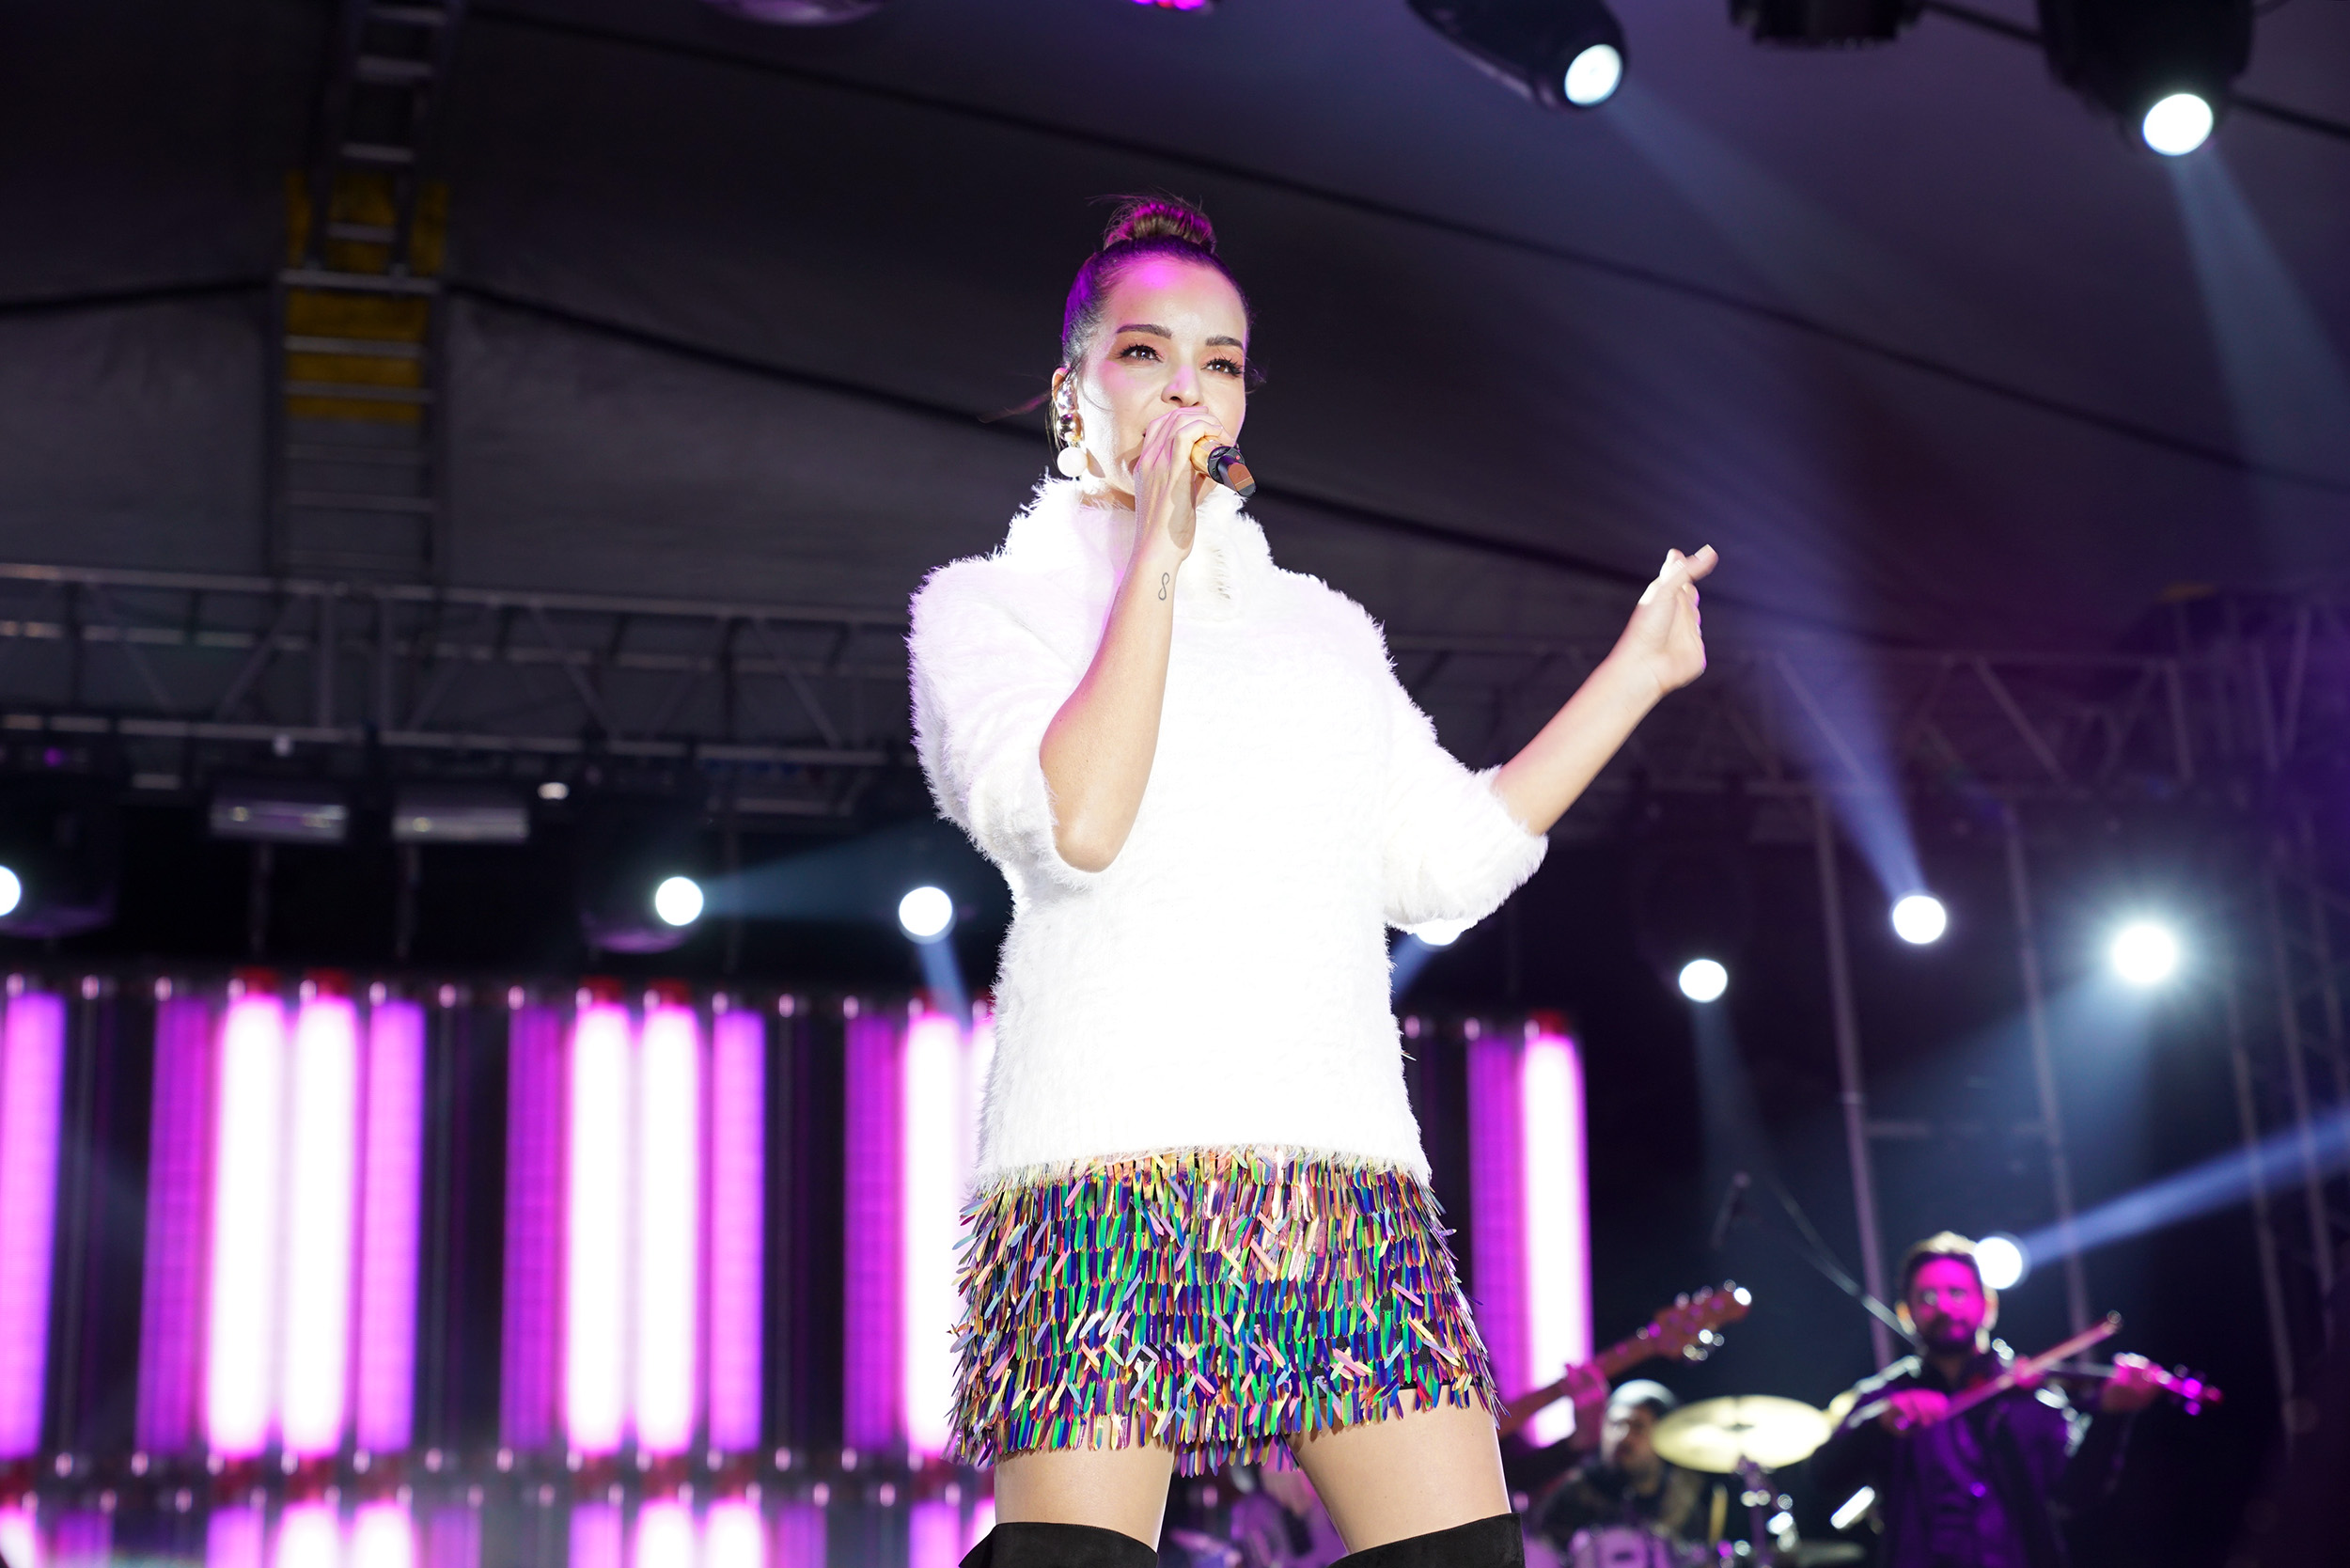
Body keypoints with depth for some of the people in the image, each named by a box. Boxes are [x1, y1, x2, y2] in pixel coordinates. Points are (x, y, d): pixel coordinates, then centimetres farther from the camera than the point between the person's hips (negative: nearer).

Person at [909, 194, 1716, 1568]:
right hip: (1111, 1175, -4)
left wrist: (1636, 673, 24)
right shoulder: (988, 605, 11)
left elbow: (1449, 860, 21)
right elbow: (1075, 824, -7)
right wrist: (1156, 554, -4)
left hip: (1347, 1181, 4)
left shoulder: (1324, 629, 25)